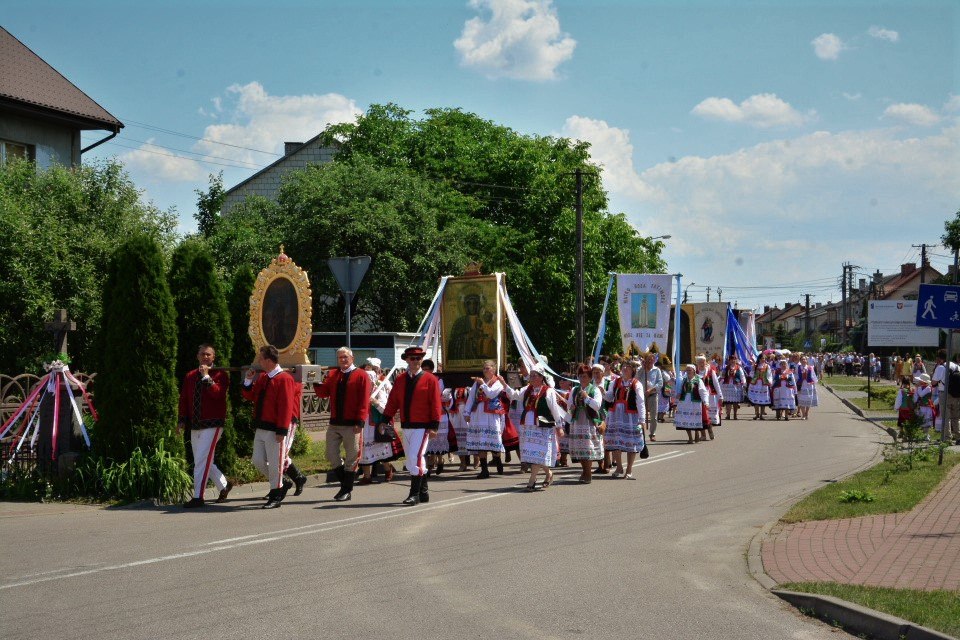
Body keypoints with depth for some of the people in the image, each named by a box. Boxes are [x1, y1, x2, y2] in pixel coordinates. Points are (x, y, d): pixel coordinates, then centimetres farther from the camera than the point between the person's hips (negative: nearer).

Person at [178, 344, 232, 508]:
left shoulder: (220, 374, -3)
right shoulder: (190, 376, 13)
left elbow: (218, 394, -20)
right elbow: (184, 399, 13)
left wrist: (206, 377, -19)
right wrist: (181, 420, 7)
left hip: (212, 425, -6)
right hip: (194, 426, 6)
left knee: (202, 461, -11)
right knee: (205, 461, 11)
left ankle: (198, 497, -8)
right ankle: (224, 485, 31)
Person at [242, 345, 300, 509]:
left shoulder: (284, 379, -14)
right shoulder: (262, 378, 11)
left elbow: (286, 407, -17)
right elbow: (250, 396, 18)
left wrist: (282, 431, -20)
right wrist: (248, 381, 0)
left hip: (274, 430, -8)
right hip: (260, 428, 8)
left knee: (275, 463, -2)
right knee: (258, 461, 10)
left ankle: (275, 497, 10)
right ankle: (282, 483, 27)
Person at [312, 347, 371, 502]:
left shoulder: (361, 376, -4)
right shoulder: (332, 375, 12)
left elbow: (364, 401, -9)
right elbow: (323, 393, 6)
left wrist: (360, 422, -16)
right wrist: (317, 382, -13)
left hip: (352, 425, -5)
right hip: (334, 423, 5)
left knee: (352, 457, 1)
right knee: (331, 455, 6)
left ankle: (347, 490, 10)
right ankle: (345, 484, 21)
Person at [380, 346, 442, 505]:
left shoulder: (430, 379, -4)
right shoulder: (400, 380, 10)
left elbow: (436, 404, -7)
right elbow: (392, 401, 9)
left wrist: (434, 426, -12)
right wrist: (385, 420, 1)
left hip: (422, 426, -6)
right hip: (406, 426, 6)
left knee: (415, 457, -14)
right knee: (412, 460, 11)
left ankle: (415, 494, -9)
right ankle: (423, 492, 22)